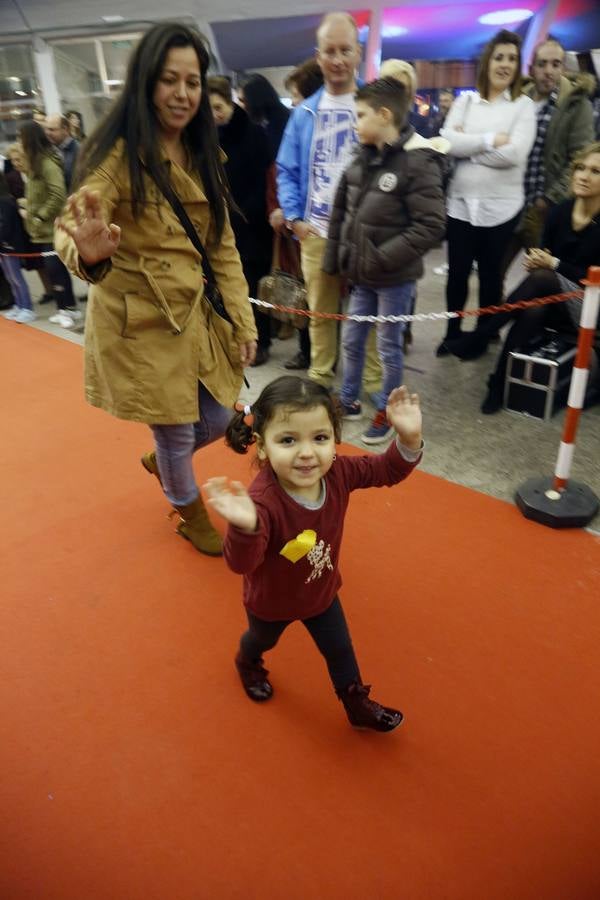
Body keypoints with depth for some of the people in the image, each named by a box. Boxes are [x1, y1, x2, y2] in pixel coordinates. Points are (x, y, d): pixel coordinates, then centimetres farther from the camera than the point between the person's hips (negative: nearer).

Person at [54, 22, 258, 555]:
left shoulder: (201, 155, 7)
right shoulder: (119, 154, -13)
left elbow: (223, 247, 7)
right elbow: (71, 227, -18)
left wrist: (242, 321, 2)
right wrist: (89, 252, -43)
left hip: (198, 314, 6)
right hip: (141, 323, -6)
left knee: (218, 419, 15)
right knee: (176, 433, 6)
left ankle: (161, 462, 48)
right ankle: (191, 516, 37)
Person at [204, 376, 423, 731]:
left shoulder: (338, 473, -28)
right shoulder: (262, 501, -45)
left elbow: (387, 470, -16)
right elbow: (242, 563, -50)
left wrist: (409, 439, -36)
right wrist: (245, 527, -72)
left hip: (322, 593, 3)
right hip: (271, 602, -3)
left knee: (340, 650, 26)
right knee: (262, 640, 33)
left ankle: (358, 705, 54)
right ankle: (248, 664, 69)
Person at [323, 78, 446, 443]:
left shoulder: (419, 161, -15)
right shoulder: (363, 159, 7)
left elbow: (431, 226, -21)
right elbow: (341, 213, 14)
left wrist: (382, 257, -22)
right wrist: (335, 259, 9)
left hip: (395, 278, -7)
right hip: (362, 275, 7)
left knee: (389, 347, 7)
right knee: (351, 341, 16)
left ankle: (387, 411, 24)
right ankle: (349, 400, 35)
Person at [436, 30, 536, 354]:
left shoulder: (524, 105, 0)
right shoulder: (465, 100, 7)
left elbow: (514, 154, -15)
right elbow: (448, 142, -8)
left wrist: (466, 145, -10)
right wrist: (490, 140, -14)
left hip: (501, 206, -1)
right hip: (460, 202, 2)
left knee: (490, 274, 9)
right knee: (457, 272, 8)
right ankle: (452, 332, 26)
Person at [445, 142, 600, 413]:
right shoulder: (559, 212, 3)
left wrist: (553, 264, -19)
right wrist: (536, 260, -15)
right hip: (554, 303, 4)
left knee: (542, 278, -34)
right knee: (533, 310, -33)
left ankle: (478, 338, -29)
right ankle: (500, 384, -27)